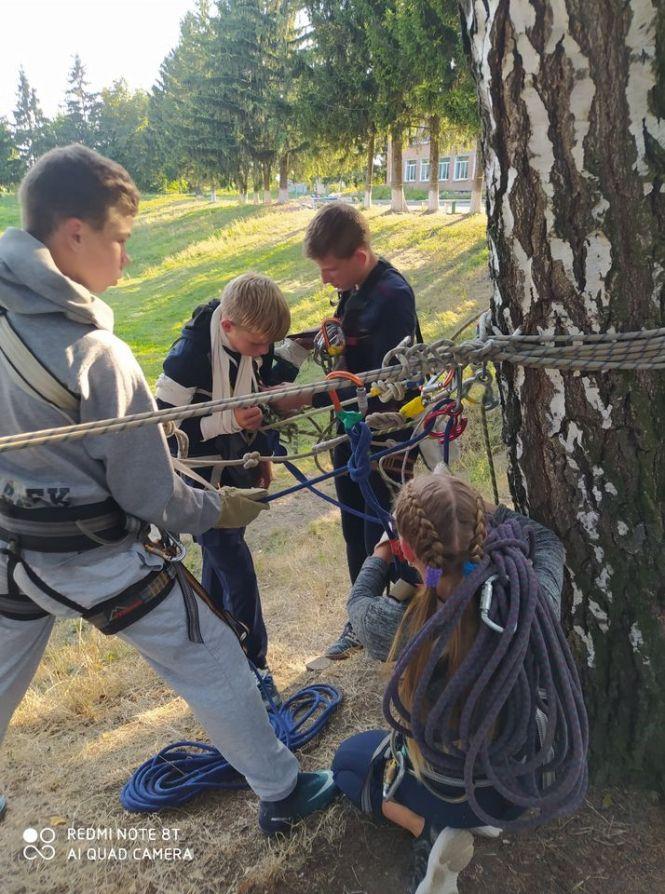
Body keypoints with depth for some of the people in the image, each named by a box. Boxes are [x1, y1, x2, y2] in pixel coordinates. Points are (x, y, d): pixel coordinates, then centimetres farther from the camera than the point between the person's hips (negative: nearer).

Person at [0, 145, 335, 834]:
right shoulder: (97, 357, -27)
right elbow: (150, 496, -18)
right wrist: (220, 510, 0)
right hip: (95, 557, -6)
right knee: (212, 663, 12)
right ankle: (281, 793, 29)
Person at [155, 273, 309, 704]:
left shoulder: (251, 342, -6)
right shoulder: (190, 355, -28)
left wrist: (261, 453, 14)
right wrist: (228, 421, -35)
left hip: (237, 471, 7)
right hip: (201, 480, -7)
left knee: (220, 565, 19)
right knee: (238, 571, -4)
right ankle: (254, 668, 14)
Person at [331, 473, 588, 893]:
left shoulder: (401, 625, -34)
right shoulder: (534, 601, -29)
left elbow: (359, 604, -7)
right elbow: (548, 543, -4)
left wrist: (381, 555, 11)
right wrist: (484, 512, 4)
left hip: (448, 790, -3)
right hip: (526, 782, 4)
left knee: (347, 759, 26)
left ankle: (433, 830, 3)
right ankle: (479, 815, 12)